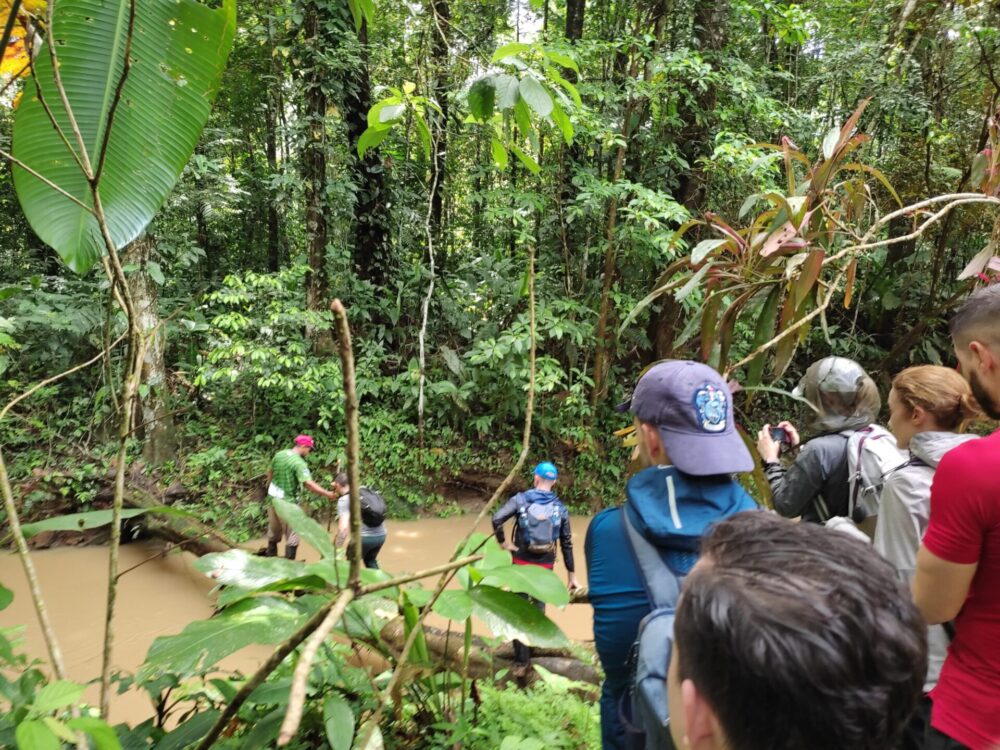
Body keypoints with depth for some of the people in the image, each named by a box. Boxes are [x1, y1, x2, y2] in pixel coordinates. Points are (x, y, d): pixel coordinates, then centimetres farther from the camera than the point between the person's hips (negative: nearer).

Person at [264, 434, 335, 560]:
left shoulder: (279, 455, 2)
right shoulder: (299, 463, -23)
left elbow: (270, 474, 15)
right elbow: (309, 484, -32)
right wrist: (327, 494, -28)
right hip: (288, 503, -8)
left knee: (273, 532, 23)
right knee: (292, 537, 4)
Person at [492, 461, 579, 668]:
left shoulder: (521, 499, -8)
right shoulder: (560, 508, -2)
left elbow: (496, 519, -20)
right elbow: (567, 544, 0)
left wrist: (503, 542, -6)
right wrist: (571, 574, 7)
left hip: (522, 562, -1)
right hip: (545, 565, 1)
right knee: (539, 607, 19)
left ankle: (521, 659, 13)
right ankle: (534, 646, 29)